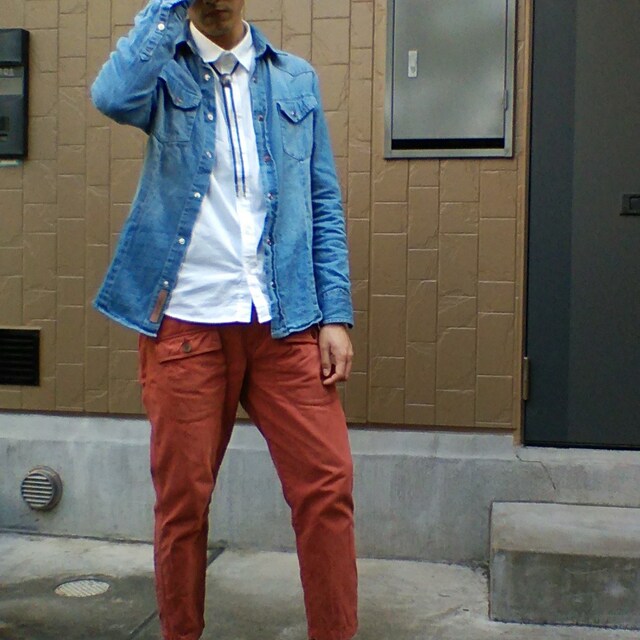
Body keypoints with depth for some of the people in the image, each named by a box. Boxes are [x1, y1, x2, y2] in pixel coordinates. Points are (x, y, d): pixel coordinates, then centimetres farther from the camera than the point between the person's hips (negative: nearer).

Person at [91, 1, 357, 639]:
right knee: (182, 499, 7)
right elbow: (114, 96, -20)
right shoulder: (164, 69, 5)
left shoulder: (295, 78, 12)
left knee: (327, 486, -1)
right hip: (186, 323, -1)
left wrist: (336, 315, 2)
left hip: (286, 323, 2)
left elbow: (323, 204, 10)